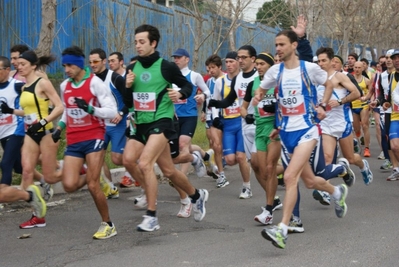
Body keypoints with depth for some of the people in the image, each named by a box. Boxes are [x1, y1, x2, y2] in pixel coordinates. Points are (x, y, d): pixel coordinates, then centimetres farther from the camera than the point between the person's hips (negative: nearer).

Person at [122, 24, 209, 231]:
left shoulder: (165, 66, -7)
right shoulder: (132, 68, 8)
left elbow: (188, 85, 3)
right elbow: (128, 102, 13)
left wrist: (180, 94, -19)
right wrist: (127, 87, -7)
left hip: (161, 122, -7)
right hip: (141, 124, 7)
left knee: (144, 163, -22)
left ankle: (151, 217, -13)